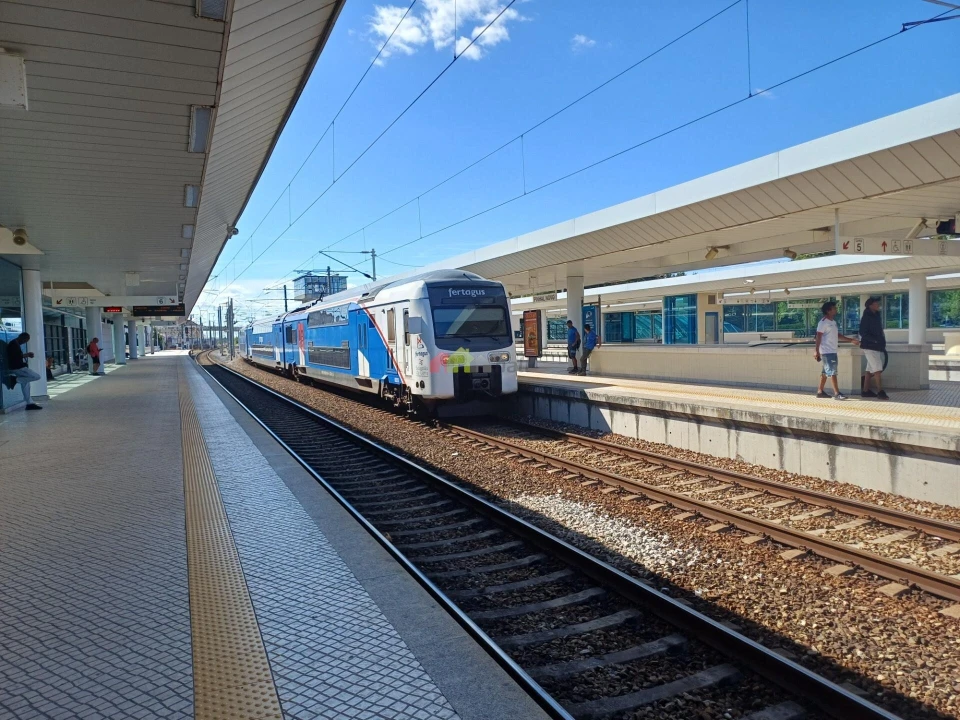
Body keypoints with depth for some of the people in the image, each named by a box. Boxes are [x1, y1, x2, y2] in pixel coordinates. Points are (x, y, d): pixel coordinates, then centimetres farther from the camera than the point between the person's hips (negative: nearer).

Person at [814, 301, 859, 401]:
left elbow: (838, 335, 24)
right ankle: (837, 393, -11)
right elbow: (818, 337, -17)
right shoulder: (823, 322, -12)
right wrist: (816, 350, -22)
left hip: (832, 351, 9)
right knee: (832, 372, -11)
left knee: (826, 372, 11)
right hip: (827, 351, -9)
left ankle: (820, 391, 17)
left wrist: (850, 340, 19)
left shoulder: (833, 322, 16)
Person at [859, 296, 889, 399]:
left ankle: (865, 390, 16)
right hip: (870, 347, -8)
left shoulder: (877, 316, 14)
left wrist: (883, 343, 15)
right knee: (877, 370, -12)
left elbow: (879, 332, 20)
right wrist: (875, 340, -25)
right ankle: (880, 392, -12)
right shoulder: (866, 317, -11)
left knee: (870, 370, 11)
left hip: (878, 347, 8)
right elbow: (863, 333, -17)